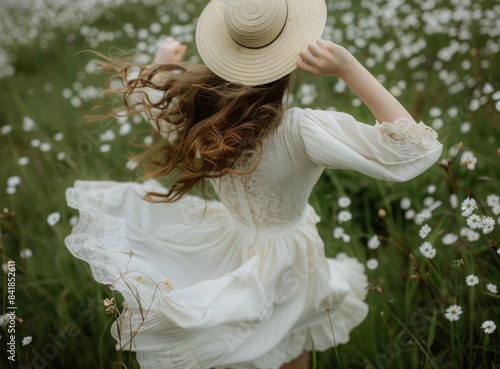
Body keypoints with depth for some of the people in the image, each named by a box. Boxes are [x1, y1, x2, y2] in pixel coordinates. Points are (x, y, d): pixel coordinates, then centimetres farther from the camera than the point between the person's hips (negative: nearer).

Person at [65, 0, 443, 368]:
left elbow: (136, 88, 3)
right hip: (283, 259, -3)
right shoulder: (301, 131, -36)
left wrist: (163, 61, 25)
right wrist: (350, 68, -39)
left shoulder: (194, 103, -21)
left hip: (228, 240, 3)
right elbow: (416, 149, -32)